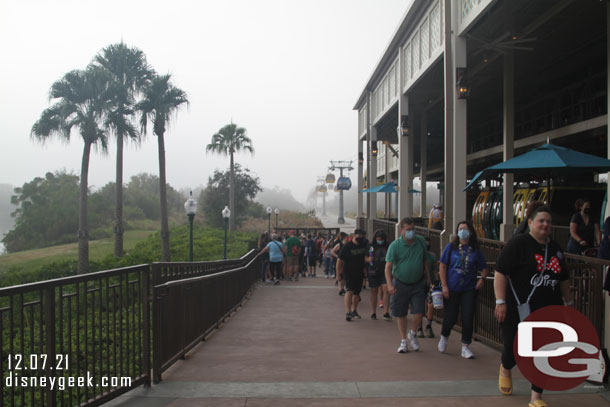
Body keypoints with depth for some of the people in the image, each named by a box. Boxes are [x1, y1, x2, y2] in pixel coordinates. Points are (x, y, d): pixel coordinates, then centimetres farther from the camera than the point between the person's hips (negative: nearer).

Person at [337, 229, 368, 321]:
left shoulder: (365, 244, 2)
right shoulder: (347, 246, -12)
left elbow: (367, 256, 20)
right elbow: (340, 260, -8)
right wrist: (338, 273, -7)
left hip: (359, 273, 5)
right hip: (348, 273, -5)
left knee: (357, 293, 13)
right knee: (349, 291, -18)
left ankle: (354, 311, 29)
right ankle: (347, 312, -22)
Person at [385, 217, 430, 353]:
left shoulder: (421, 241, 1)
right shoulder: (395, 245, -11)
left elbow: (425, 261, 14)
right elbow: (388, 266, -12)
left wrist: (428, 278, 14)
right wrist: (389, 284, -23)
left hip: (418, 284, 2)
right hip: (400, 284, -2)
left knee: (419, 313, -6)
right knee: (401, 315, 7)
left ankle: (412, 334, 24)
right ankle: (403, 341, 25)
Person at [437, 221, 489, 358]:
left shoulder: (475, 250, 5)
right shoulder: (451, 247, 0)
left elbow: (484, 268, 14)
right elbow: (442, 266, 0)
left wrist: (482, 279, -7)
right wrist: (444, 286, -6)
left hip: (469, 289, 1)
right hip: (452, 289, -1)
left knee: (468, 317, -2)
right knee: (450, 317, 4)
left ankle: (465, 347, 11)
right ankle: (444, 337, 34)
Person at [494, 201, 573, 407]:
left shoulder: (556, 248, 12)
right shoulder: (518, 244, -8)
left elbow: (563, 279, 23)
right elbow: (500, 273, -13)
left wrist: (569, 302, 24)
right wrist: (500, 302, -18)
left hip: (549, 312, 5)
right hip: (519, 310, -5)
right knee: (514, 349, 6)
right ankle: (505, 369, 41)